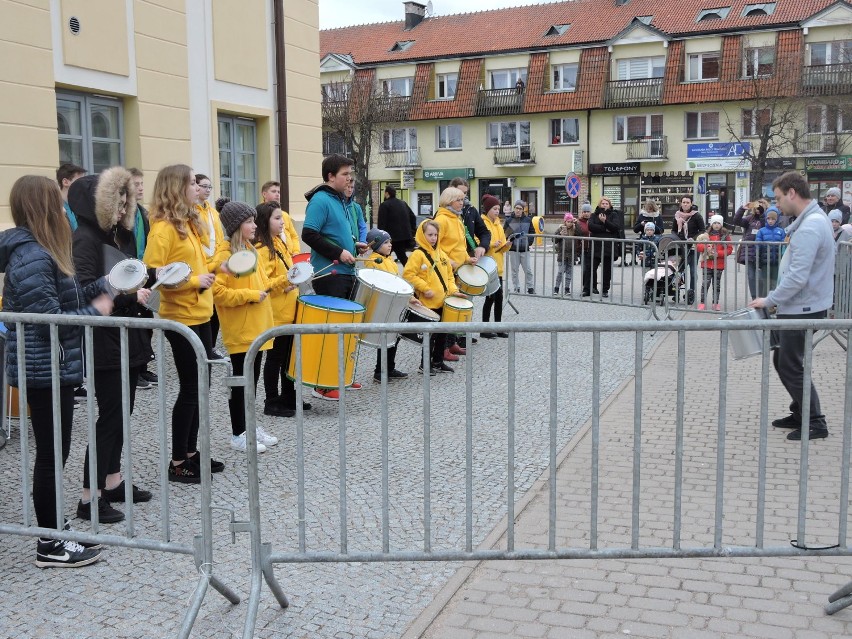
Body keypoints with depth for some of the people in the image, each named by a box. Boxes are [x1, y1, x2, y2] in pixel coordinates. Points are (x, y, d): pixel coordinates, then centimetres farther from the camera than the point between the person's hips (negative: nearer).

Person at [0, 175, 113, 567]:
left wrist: (105, 286, 7)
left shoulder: (39, 250, 12)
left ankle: (54, 529, 28)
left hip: (51, 366, 10)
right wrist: (95, 312, -12)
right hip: (44, 369, -10)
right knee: (52, 453, -2)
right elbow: (49, 320, -24)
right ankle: (50, 546, 9)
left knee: (53, 451, 17)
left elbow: (64, 299, 12)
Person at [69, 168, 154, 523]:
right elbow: (85, 290, -23)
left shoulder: (119, 235, 13)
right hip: (104, 341, -9)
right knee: (110, 414, -5)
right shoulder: (85, 237, -14)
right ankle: (89, 498, 4)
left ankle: (113, 481, 27)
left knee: (121, 411, 14)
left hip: (127, 336, 9)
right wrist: (130, 294, -21)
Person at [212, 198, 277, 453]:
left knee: (253, 379, 15)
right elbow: (217, 292, -22)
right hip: (239, 331, -8)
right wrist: (250, 296, -22)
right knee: (241, 381, 0)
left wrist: (283, 282, 6)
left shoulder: (250, 250, 12)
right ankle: (238, 434, 11)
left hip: (256, 327, 8)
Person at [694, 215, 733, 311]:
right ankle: (702, 302, 1)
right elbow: (697, 246, 1)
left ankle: (715, 303, 15)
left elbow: (729, 249, -3)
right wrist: (706, 248, -17)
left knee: (716, 283, 9)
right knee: (706, 282, -4)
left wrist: (718, 253, -15)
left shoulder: (725, 235, 1)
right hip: (707, 263, 0)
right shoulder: (706, 235, 3)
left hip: (719, 264, 0)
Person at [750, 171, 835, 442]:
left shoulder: (809, 229, -23)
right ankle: (800, 414, 28)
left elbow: (797, 278, -26)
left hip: (802, 308, -10)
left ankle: (815, 423, 9)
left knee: (791, 365, -1)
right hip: (798, 306, 10)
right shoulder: (813, 219, 11)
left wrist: (770, 300, -17)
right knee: (782, 359, 18)